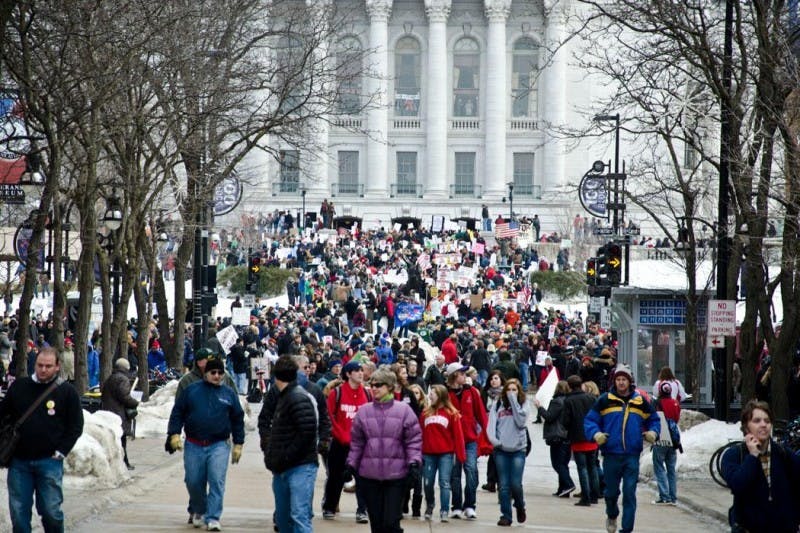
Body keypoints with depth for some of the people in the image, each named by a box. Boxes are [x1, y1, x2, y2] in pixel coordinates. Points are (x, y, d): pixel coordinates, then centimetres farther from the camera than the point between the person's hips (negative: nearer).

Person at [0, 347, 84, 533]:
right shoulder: (19, 386, 8)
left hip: (49, 462, -3)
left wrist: (60, 452, -5)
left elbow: (76, 426, 3)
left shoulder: (67, 392, 0)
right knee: (18, 511, 4)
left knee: (51, 510, 0)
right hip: (19, 460, 3)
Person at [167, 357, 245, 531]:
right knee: (193, 482, 6)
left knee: (217, 481, -12)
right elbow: (177, 413, 6)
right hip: (194, 446, 1)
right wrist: (174, 434, -5)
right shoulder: (191, 391, 7)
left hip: (219, 446, -1)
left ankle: (213, 517, -9)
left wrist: (238, 444, 9)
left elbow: (238, 420, 13)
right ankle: (198, 511, 31)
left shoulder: (229, 394, 9)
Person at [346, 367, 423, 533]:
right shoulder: (364, 411, 7)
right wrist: (351, 465, 10)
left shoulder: (404, 410, -1)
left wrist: (414, 463, -10)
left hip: (396, 475, -3)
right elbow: (356, 443, 12)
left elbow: (414, 440, -1)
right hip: (369, 474, 3)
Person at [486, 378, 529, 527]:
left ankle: (520, 506, 21)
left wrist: (514, 401, -10)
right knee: (504, 485, 0)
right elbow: (491, 424, -1)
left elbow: (521, 422, -11)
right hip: (501, 449, 1)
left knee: (515, 484, -7)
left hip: (518, 449, -1)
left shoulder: (522, 405, 5)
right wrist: (494, 440, -18)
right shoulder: (498, 405, 6)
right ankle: (505, 515, 7)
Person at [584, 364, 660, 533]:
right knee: (611, 491, 10)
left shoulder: (640, 401, 8)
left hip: (632, 455, 1)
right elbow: (590, 420, 3)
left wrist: (653, 432, 0)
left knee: (629, 493, -4)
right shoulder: (605, 400, 2)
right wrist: (596, 434, -14)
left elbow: (653, 419, 19)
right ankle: (612, 516, 40)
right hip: (611, 455, -1)